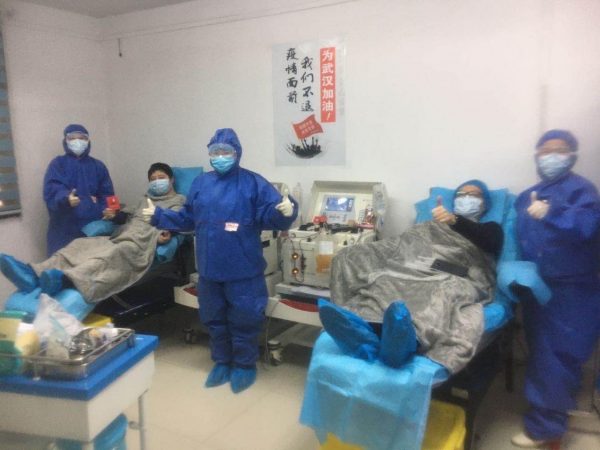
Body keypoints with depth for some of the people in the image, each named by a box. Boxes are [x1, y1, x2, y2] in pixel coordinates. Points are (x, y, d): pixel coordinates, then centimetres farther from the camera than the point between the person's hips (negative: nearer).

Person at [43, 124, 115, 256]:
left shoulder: (98, 166, 17)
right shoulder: (58, 164, 8)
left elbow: (106, 193, 11)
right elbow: (52, 189, -9)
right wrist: (66, 198, -31)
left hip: (93, 226, 2)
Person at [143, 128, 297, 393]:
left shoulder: (253, 183, -7)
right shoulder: (201, 184, 9)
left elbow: (272, 217, -14)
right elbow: (187, 219, 17)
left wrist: (286, 211, -35)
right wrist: (159, 217, 13)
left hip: (243, 270, -5)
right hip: (209, 268, 5)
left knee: (243, 320, 8)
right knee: (215, 319, 19)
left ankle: (245, 366, 28)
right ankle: (222, 362, 38)